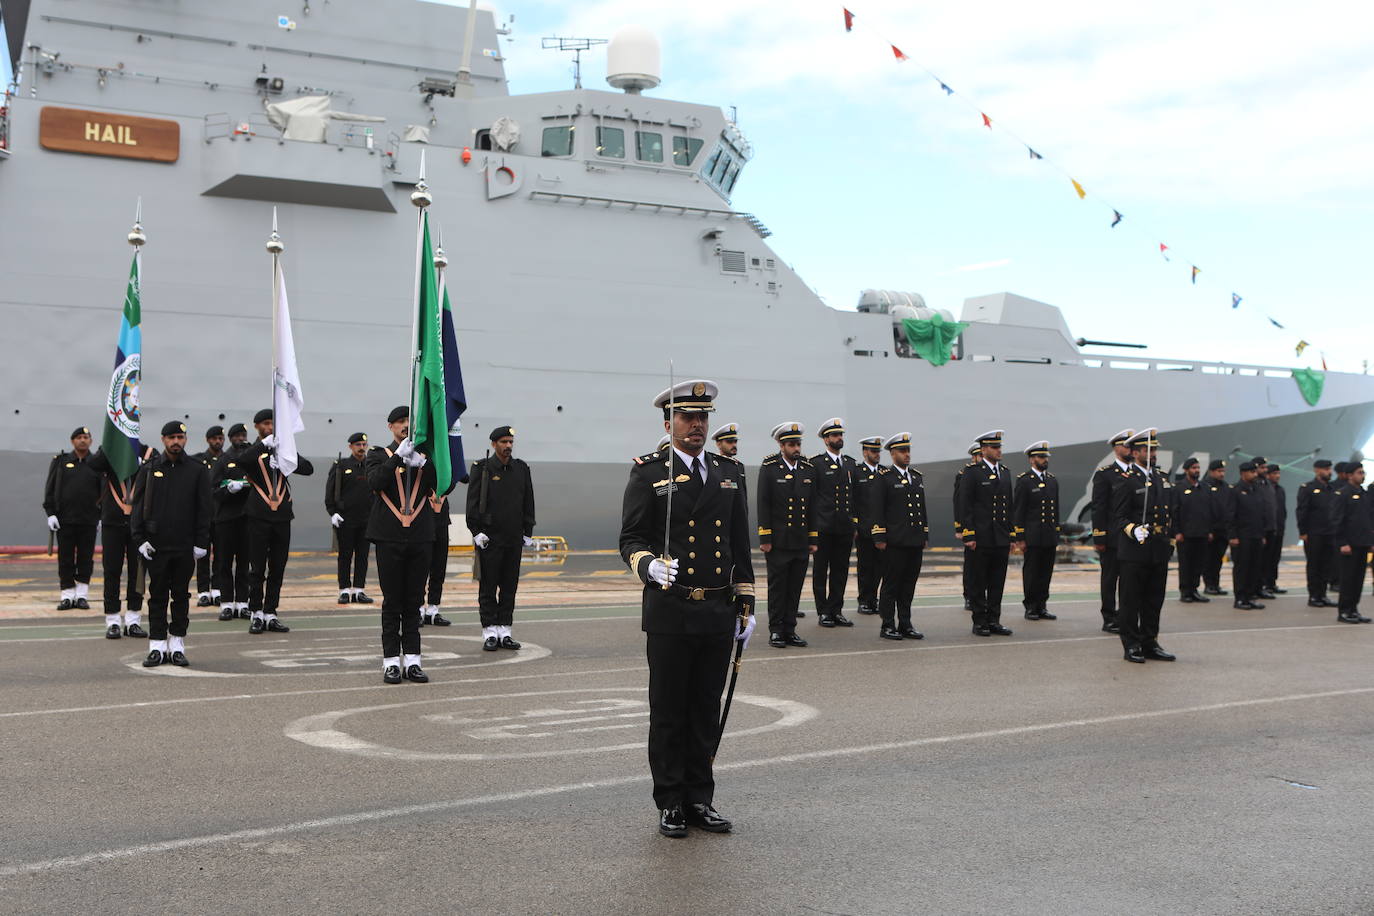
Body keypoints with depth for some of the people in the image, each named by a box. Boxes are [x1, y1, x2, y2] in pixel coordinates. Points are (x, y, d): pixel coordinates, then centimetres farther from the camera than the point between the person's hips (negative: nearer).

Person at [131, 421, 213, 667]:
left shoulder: (198, 470, 4)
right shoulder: (149, 469, 5)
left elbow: (204, 509, 3)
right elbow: (137, 505, 5)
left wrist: (201, 543, -3)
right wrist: (140, 539, -4)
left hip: (185, 546, 0)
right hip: (156, 545, 0)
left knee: (181, 596, 5)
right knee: (157, 596, 3)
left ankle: (177, 645, 13)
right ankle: (157, 646, 8)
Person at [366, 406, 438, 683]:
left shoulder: (425, 458, 13)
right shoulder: (379, 455, 7)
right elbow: (375, 481, -12)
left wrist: (422, 462, -15)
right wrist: (398, 456, -19)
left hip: (420, 537, 2)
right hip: (389, 537, -2)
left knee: (414, 601, 5)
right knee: (392, 601, 0)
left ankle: (412, 660, 9)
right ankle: (391, 662, 4)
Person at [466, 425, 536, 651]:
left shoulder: (521, 469, 10)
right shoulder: (481, 468, -1)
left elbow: (528, 503, 13)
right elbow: (473, 502, -4)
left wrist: (528, 533, 9)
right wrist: (477, 532, -10)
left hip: (514, 539, 4)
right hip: (489, 538, -4)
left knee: (510, 586, 6)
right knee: (488, 587, -1)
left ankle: (505, 631, 13)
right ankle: (490, 633, 3)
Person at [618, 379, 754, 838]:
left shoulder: (729, 473, 12)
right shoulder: (648, 472, -1)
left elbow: (740, 545, 15)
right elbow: (631, 539, -4)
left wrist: (746, 605, 11)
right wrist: (649, 564, -26)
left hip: (719, 613, 4)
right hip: (670, 613, -4)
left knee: (707, 712, 10)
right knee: (668, 713, 5)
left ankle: (700, 800, 21)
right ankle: (670, 804, 16)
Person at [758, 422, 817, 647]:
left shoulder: (809, 469, 10)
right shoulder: (769, 468, -3)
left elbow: (812, 507, 13)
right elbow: (763, 505, -5)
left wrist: (813, 539, 10)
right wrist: (765, 538, -9)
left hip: (801, 542, 4)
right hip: (778, 541, -4)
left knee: (795, 588, 6)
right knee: (777, 586, 0)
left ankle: (790, 629, 14)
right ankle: (776, 631, 7)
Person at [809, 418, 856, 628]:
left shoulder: (851, 464, 14)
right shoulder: (816, 464, -3)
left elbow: (855, 496, 17)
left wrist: (855, 522, 12)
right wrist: (811, 523, -9)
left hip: (845, 528, 5)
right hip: (824, 527, -5)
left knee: (840, 570, 8)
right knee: (820, 571, 2)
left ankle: (836, 610, 15)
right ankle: (823, 612, 8)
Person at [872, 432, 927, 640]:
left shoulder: (917, 476, 16)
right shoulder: (885, 477, -2)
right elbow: (878, 510, -6)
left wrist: (925, 536, 16)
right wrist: (879, 538, -11)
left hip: (915, 541, 6)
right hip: (895, 541, -6)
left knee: (909, 584, 8)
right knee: (891, 584, -1)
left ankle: (905, 625, 14)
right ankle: (887, 626, 4)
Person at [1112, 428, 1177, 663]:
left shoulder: (1162, 478, 15)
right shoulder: (1126, 481, -6)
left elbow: (1170, 514, 21)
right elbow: (1119, 518, -10)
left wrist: (1171, 540, 17)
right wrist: (1134, 530, -26)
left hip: (1159, 553, 7)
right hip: (1134, 552, -7)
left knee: (1154, 600, 10)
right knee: (1131, 601, 0)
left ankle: (1150, 644, 18)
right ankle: (1131, 646, 6)